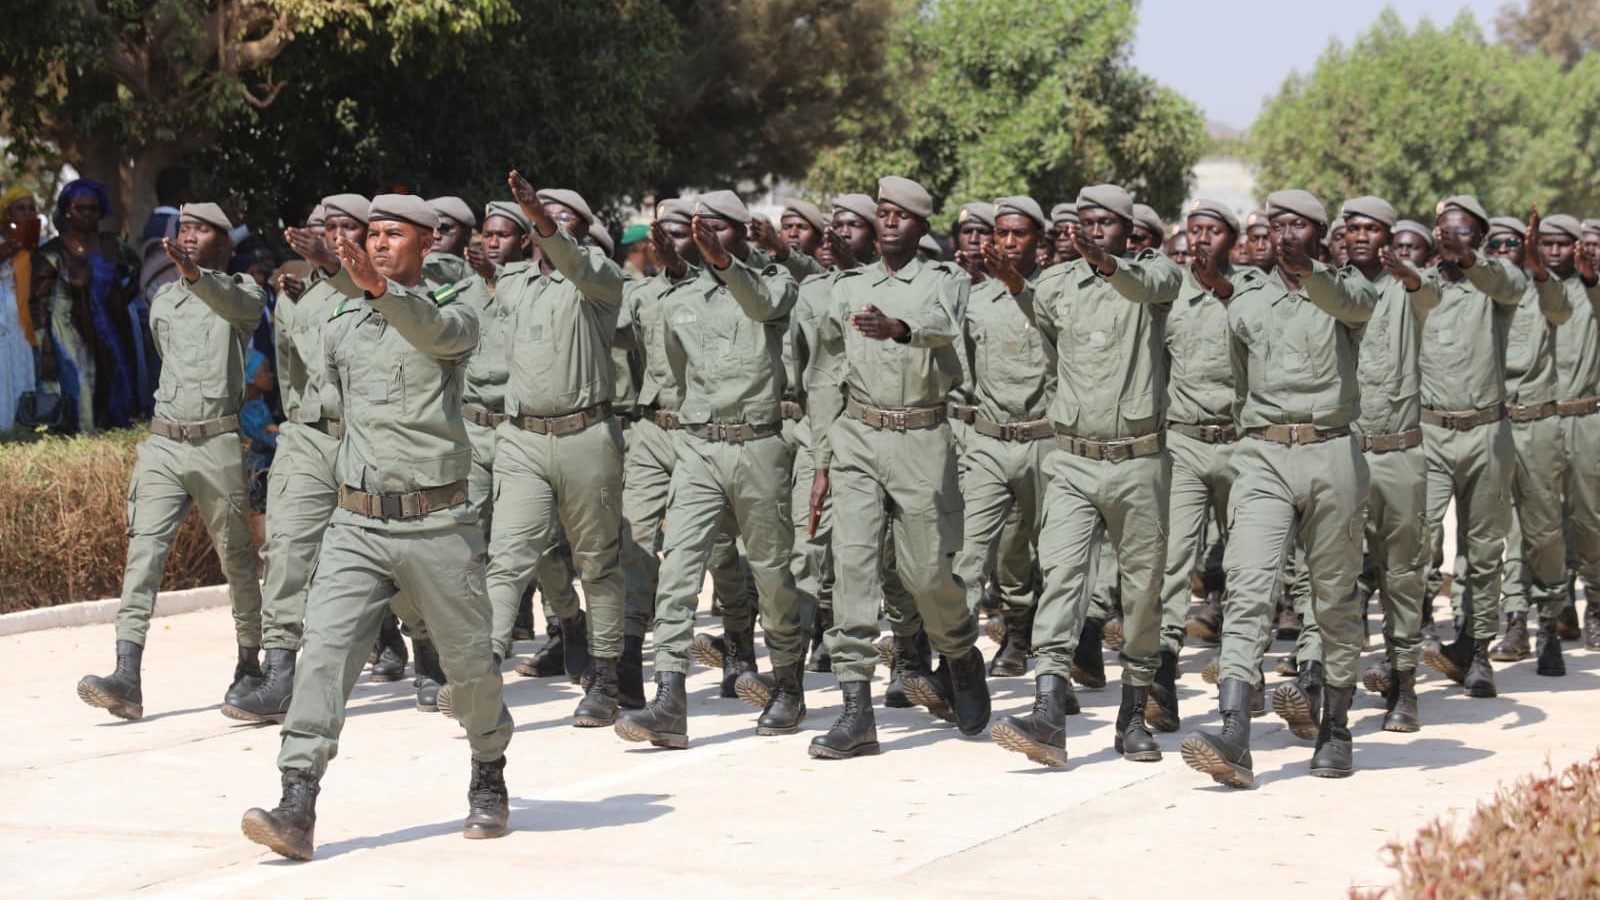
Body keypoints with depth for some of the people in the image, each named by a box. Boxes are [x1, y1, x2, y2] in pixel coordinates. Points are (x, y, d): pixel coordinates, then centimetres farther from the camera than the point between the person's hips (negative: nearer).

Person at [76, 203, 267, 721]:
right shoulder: (162, 302, 17)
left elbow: (232, 303, -25)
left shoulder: (244, 294, 1)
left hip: (220, 445, -4)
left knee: (238, 558, 4)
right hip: (163, 441, 4)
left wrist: (194, 274, -43)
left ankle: (249, 668, 19)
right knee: (143, 551, -10)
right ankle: (126, 679, -19)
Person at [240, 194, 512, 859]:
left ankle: (489, 782, 34)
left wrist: (378, 288, -46)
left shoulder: (453, 317, -2)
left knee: (468, 663, 8)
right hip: (356, 524, 3)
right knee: (325, 649, -13)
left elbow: (429, 329, -28)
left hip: (438, 525, -3)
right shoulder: (340, 330, 12)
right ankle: (297, 810, -20)